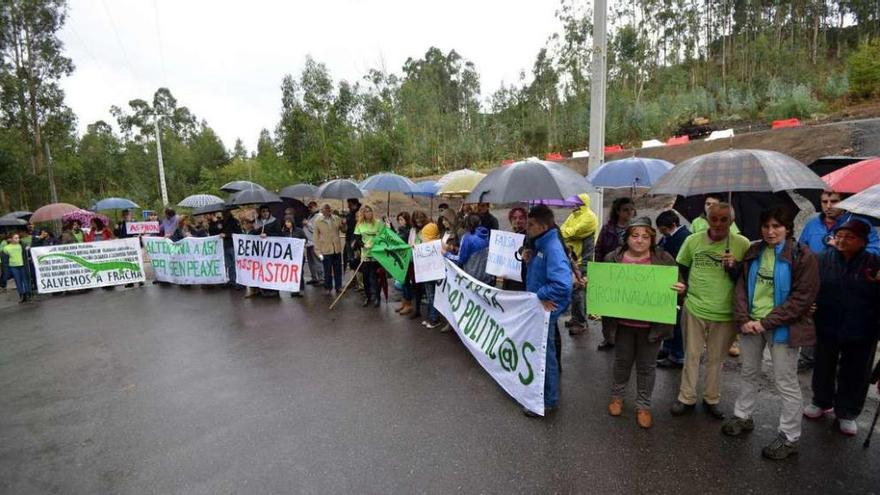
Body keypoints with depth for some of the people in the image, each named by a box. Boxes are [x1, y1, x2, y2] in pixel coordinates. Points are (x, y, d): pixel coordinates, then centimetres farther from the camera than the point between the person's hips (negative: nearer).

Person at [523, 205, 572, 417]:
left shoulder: (553, 247, -25)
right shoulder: (540, 244, 5)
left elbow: (563, 284, -37)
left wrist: (540, 295, -25)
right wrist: (529, 261, 3)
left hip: (545, 311, -10)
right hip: (536, 308, 10)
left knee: (545, 355, 7)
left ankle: (549, 401, 25)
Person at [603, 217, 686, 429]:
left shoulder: (664, 259, -5)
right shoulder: (613, 258, -3)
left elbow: (677, 285, 1)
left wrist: (680, 290, -21)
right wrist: (591, 284, -13)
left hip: (651, 325, -1)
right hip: (623, 322, 1)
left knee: (647, 366, 14)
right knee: (622, 361, 18)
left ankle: (643, 405, 31)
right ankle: (617, 396, 39)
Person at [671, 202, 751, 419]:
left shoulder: (742, 244, -7)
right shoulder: (692, 240, -2)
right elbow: (680, 269, 12)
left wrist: (734, 266, -20)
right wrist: (684, 290, 3)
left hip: (725, 313, -1)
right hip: (694, 309, 1)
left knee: (715, 359, 14)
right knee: (691, 356, 12)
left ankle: (712, 399, 31)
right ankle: (687, 398, 25)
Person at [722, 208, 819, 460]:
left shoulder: (802, 256, -8)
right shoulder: (754, 252, 5)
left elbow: (802, 297, -12)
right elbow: (741, 287, 4)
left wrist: (767, 322, -16)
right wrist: (743, 319, -9)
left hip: (782, 327, -4)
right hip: (751, 324, 5)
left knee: (786, 383, 5)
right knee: (749, 374, 19)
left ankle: (789, 437, 20)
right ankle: (743, 417, 36)